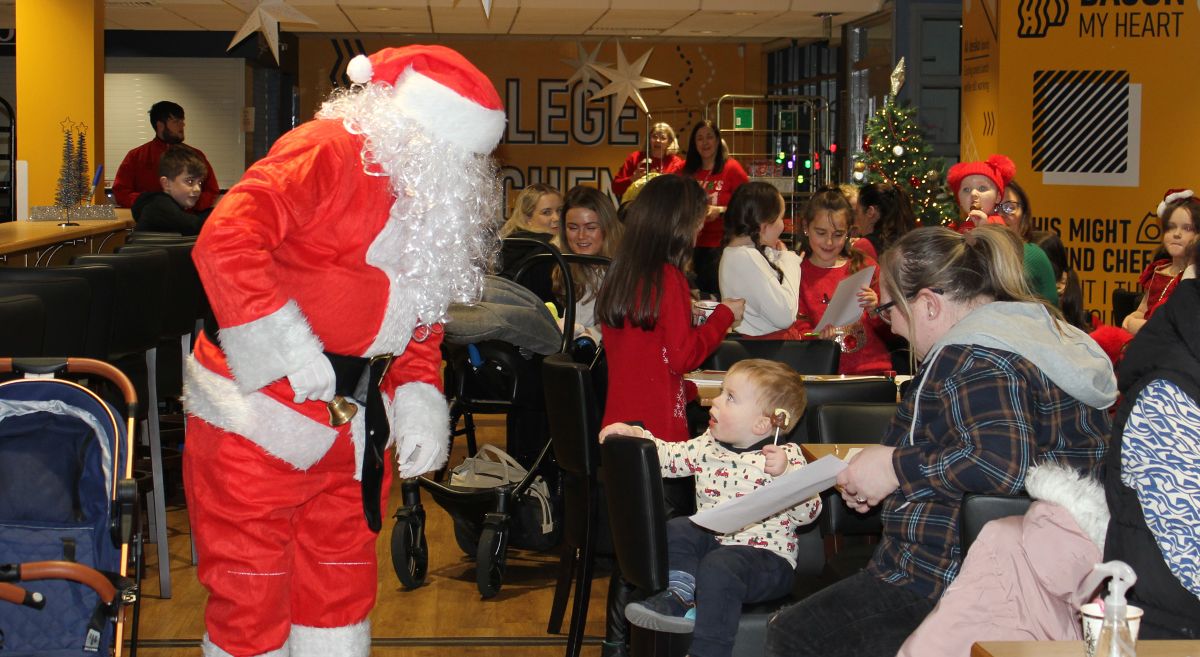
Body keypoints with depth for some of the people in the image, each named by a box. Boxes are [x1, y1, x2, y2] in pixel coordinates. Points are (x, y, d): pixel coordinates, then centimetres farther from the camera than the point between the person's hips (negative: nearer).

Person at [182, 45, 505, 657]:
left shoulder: (432, 201, 10)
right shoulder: (330, 150, -16)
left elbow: (420, 318, 18)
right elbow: (226, 241, -27)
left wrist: (419, 399, 2)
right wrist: (288, 352, -27)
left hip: (351, 427, 8)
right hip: (261, 417, -8)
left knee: (341, 590, 16)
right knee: (252, 598, 2)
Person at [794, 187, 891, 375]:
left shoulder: (865, 267, 14)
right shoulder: (797, 273, 9)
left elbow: (889, 332, 14)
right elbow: (799, 333, 2)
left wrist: (876, 310, -7)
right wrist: (819, 336, -19)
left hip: (874, 369, 2)